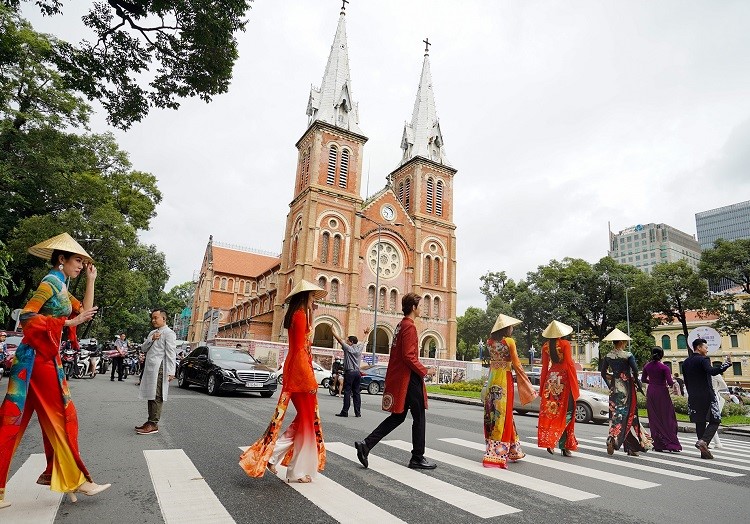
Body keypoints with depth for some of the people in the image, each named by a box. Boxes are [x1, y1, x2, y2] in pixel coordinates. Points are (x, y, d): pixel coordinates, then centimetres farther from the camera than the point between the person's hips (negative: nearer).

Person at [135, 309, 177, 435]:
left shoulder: (169, 333, -7)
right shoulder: (153, 333, 21)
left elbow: (171, 354, -13)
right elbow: (143, 348, 14)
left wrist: (171, 372, -19)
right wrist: (151, 339, -5)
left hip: (159, 369, -9)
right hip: (150, 368, 9)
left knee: (156, 397, -7)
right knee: (150, 396, 12)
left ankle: (154, 424, -4)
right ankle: (150, 422, 20)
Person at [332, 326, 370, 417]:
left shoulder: (348, 348, -6)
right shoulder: (359, 348, 10)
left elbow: (340, 340, -5)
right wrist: (366, 333, 44)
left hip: (349, 372, -6)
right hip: (357, 372, 6)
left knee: (347, 392, -5)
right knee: (356, 392, 8)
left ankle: (345, 412, -5)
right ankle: (358, 412, 8)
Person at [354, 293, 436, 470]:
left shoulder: (401, 325, 15)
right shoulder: (409, 326, -15)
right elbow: (409, 356, -22)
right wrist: (424, 371, -11)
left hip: (399, 378, 10)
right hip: (409, 378, -10)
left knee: (397, 417, 13)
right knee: (419, 417, 5)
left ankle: (366, 444, 7)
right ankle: (417, 458, 16)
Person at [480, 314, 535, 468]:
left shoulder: (490, 342, 6)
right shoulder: (509, 341, -9)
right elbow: (516, 363, -7)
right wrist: (525, 383, 1)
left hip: (492, 379, 5)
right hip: (505, 379, -5)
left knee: (492, 413, 11)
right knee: (503, 413, 1)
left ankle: (492, 450, 21)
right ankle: (499, 454, 6)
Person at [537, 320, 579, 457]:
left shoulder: (545, 346, 4)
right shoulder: (565, 344, -7)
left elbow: (545, 367, 7)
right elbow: (569, 363, -13)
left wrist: (542, 387, 12)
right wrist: (574, 383, -5)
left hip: (551, 379, 3)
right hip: (564, 379, -3)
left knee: (550, 411, 8)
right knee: (565, 411, 4)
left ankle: (549, 440, 6)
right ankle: (564, 445, 1)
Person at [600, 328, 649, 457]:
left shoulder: (608, 356, 3)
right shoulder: (628, 355, -10)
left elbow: (603, 373, 6)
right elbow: (635, 371, -17)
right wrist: (637, 384, -1)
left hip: (615, 388, 4)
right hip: (626, 387, -4)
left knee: (615, 413, 9)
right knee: (627, 414, 3)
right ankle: (612, 439, -10)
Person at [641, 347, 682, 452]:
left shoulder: (647, 366, 1)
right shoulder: (664, 367, -13)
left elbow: (643, 379, 10)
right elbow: (670, 382, -16)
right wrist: (673, 383, 6)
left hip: (651, 393, 4)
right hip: (662, 392, -4)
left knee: (654, 419, 9)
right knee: (667, 418, 5)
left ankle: (658, 444, 12)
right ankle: (671, 443, 3)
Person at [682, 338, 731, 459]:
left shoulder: (686, 362, 13)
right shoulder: (703, 360, -9)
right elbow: (712, 371, -28)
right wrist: (726, 364, -33)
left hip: (693, 397, 6)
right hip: (707, 396, -6)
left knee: (700, 422, 9)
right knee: (715, 420, 3)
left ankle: (704, 451, 10)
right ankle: (703, 441, -15)